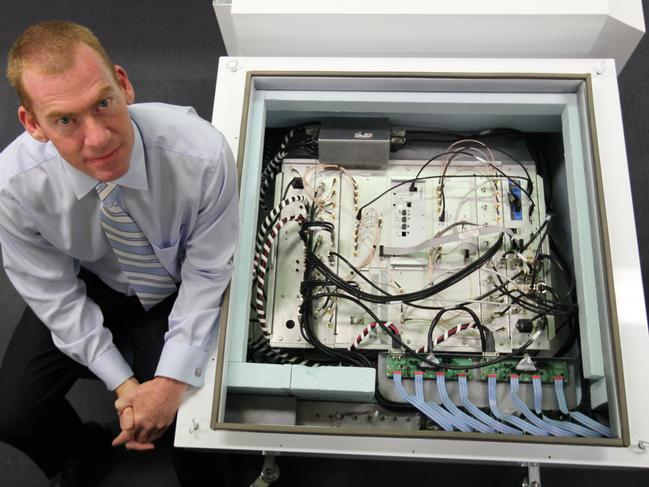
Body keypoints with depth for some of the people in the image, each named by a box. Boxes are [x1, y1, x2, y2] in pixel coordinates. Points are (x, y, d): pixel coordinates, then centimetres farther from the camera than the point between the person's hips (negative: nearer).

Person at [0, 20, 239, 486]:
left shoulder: (204, 155, -35)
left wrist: (171, 380, -23)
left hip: (177, 293, -1)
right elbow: (56, 295, -14)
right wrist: (122, 382, -15)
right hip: (87, 288, 2)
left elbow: (208, 272, -21)